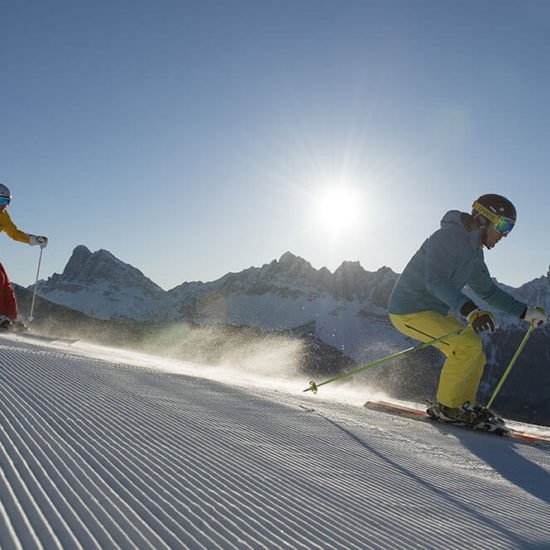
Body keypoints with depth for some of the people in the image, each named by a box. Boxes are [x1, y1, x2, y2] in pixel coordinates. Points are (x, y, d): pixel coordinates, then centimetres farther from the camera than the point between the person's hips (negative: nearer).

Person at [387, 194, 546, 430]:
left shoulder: (474, 252, 12)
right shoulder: (448, 236, -19)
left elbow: (487, 290, 22)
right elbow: (436, 280, -33)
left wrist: (525, 311, 16)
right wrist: (469, 310, -47)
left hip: (436, 312, 10)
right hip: (409, 310, -10)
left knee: (475, 356, 7)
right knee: (469, 344, -21)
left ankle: (463, 404, 23)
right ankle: (446, 406, -6)